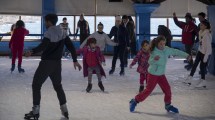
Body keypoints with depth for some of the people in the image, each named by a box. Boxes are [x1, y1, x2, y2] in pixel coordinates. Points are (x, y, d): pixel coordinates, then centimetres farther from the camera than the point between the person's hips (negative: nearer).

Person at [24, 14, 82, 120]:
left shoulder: (49, 32, -13)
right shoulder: (62, 32, 8)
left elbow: (43, 46, -28)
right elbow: (71, 46, 8)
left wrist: (32, 52, -27)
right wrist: (75, 61, 11)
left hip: (46, 63, -7)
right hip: (57, 63, 7)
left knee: (36, 85, 2)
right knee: (58, 86, 21)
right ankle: (64, 110, 21)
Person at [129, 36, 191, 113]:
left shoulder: (167, 50, -4)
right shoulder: (154, 52, -21)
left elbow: (176, 52, 6)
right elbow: (150, 62, -30)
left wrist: (186, 55, 5)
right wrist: (154, 59, -51)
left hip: (161, 75, 6)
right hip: (152, 74, -6)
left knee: (167, 89, 2)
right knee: (148, 90, -5)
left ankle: (168, 105, 20)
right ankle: (134, 101, 9)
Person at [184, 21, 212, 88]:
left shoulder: (207, 35, -24)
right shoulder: (200, 32, 1)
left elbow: (208, 46, -22)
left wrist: (206, 57, -21)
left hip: (205, 52, -8)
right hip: (200, 51, 8)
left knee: (202, 67, 2)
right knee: (195, 64, 8)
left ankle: (203, 81, 18)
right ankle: (189, 78, 16)